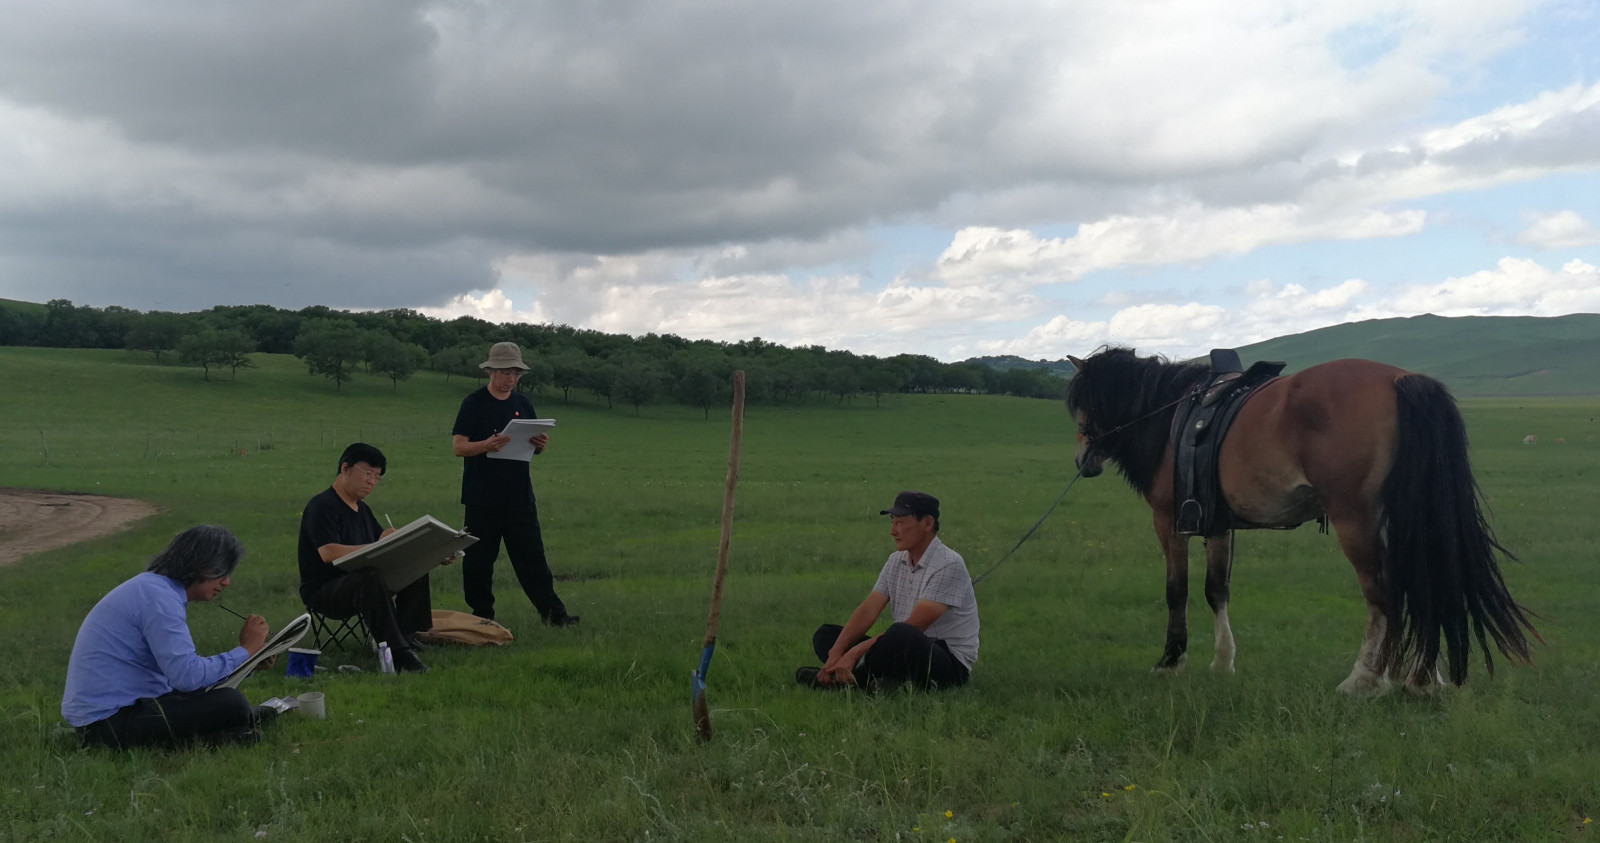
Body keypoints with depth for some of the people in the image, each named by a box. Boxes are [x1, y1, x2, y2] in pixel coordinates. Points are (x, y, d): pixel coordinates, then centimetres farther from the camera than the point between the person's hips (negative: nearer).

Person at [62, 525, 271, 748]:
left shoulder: (155, 586, 12)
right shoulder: (159, 597, -19)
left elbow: (180, 665, 14)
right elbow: (187, 675, -25)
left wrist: (246, 662, 7)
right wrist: (245, 651, -14)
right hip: (109, 719, -11)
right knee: (228, 703, -20)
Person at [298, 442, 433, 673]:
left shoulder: (362, 510, 17)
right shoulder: (322, 507, -11)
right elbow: (329, 553, -25)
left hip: (361, 584, 9)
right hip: (323, 591, -9)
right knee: (371, 578, -38)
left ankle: (405, 634, -16)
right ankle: (397, 652, -40)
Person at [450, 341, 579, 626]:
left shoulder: (523, 404, 11)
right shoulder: (474, 403, -2)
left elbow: (535, 447, 18)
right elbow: (458, 446, -8)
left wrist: (540, 444, -6)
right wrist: (487, 445, -26)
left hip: (519, 495, 3)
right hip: (482, 496, -3)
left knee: (532, 555, 3)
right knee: (479, 559, 3)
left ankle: (552, 611, 3)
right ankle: (482, 615, 14)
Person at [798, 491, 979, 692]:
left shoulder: (949, 564, -16)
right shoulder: (896, 561, 9)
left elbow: (913, 626, -22)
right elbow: (868, 610, 1)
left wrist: (855, 652, -23)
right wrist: (835, 653, -15)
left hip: (950, 664, -8)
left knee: (901, 634, -40)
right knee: (826, 634, 1)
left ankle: (850, 678, -20)